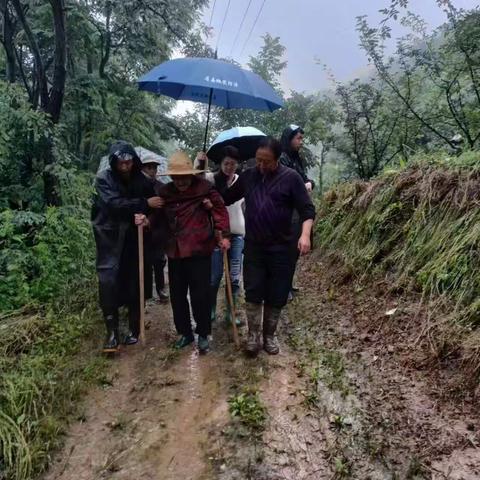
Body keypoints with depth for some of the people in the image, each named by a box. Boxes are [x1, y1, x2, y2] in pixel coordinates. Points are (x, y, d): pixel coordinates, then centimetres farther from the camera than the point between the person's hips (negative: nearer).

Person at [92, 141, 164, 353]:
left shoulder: (142, 181, 0)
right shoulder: (103, 179, -8)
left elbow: (152, 207, 6)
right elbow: (115, 204, -22)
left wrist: (146, 217, -17)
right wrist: (145, 203, -26)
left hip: (133, 237, 2)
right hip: (110, 237, -2)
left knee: (134, 281, 6)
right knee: (108, 280, -12)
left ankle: (134, 328, 20)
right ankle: (112, 331, -1)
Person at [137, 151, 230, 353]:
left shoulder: (205, 188, -8)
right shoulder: (164, 192, 4)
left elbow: (220, 210, -6)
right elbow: (160, 218, 10)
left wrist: (223, 235, -16)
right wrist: (147, 221, -10)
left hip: (200, 251, -4)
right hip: (175, 252, 5)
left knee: (200, 295, 1)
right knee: (177, 295, 12)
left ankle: (203, 335, 21)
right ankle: (185, 332, 31)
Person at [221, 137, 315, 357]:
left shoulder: (291, 178, -5)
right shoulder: (248, 176, 6)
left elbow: (307, 209, -8)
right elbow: (227, 197, 18)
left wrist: (305, 234, -22)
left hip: (280, 248, -2)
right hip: (253, 246, 2)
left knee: (276, 296, 7)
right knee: (253, 293, 2)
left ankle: (269, 336, 25)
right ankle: (253, 335, 18)